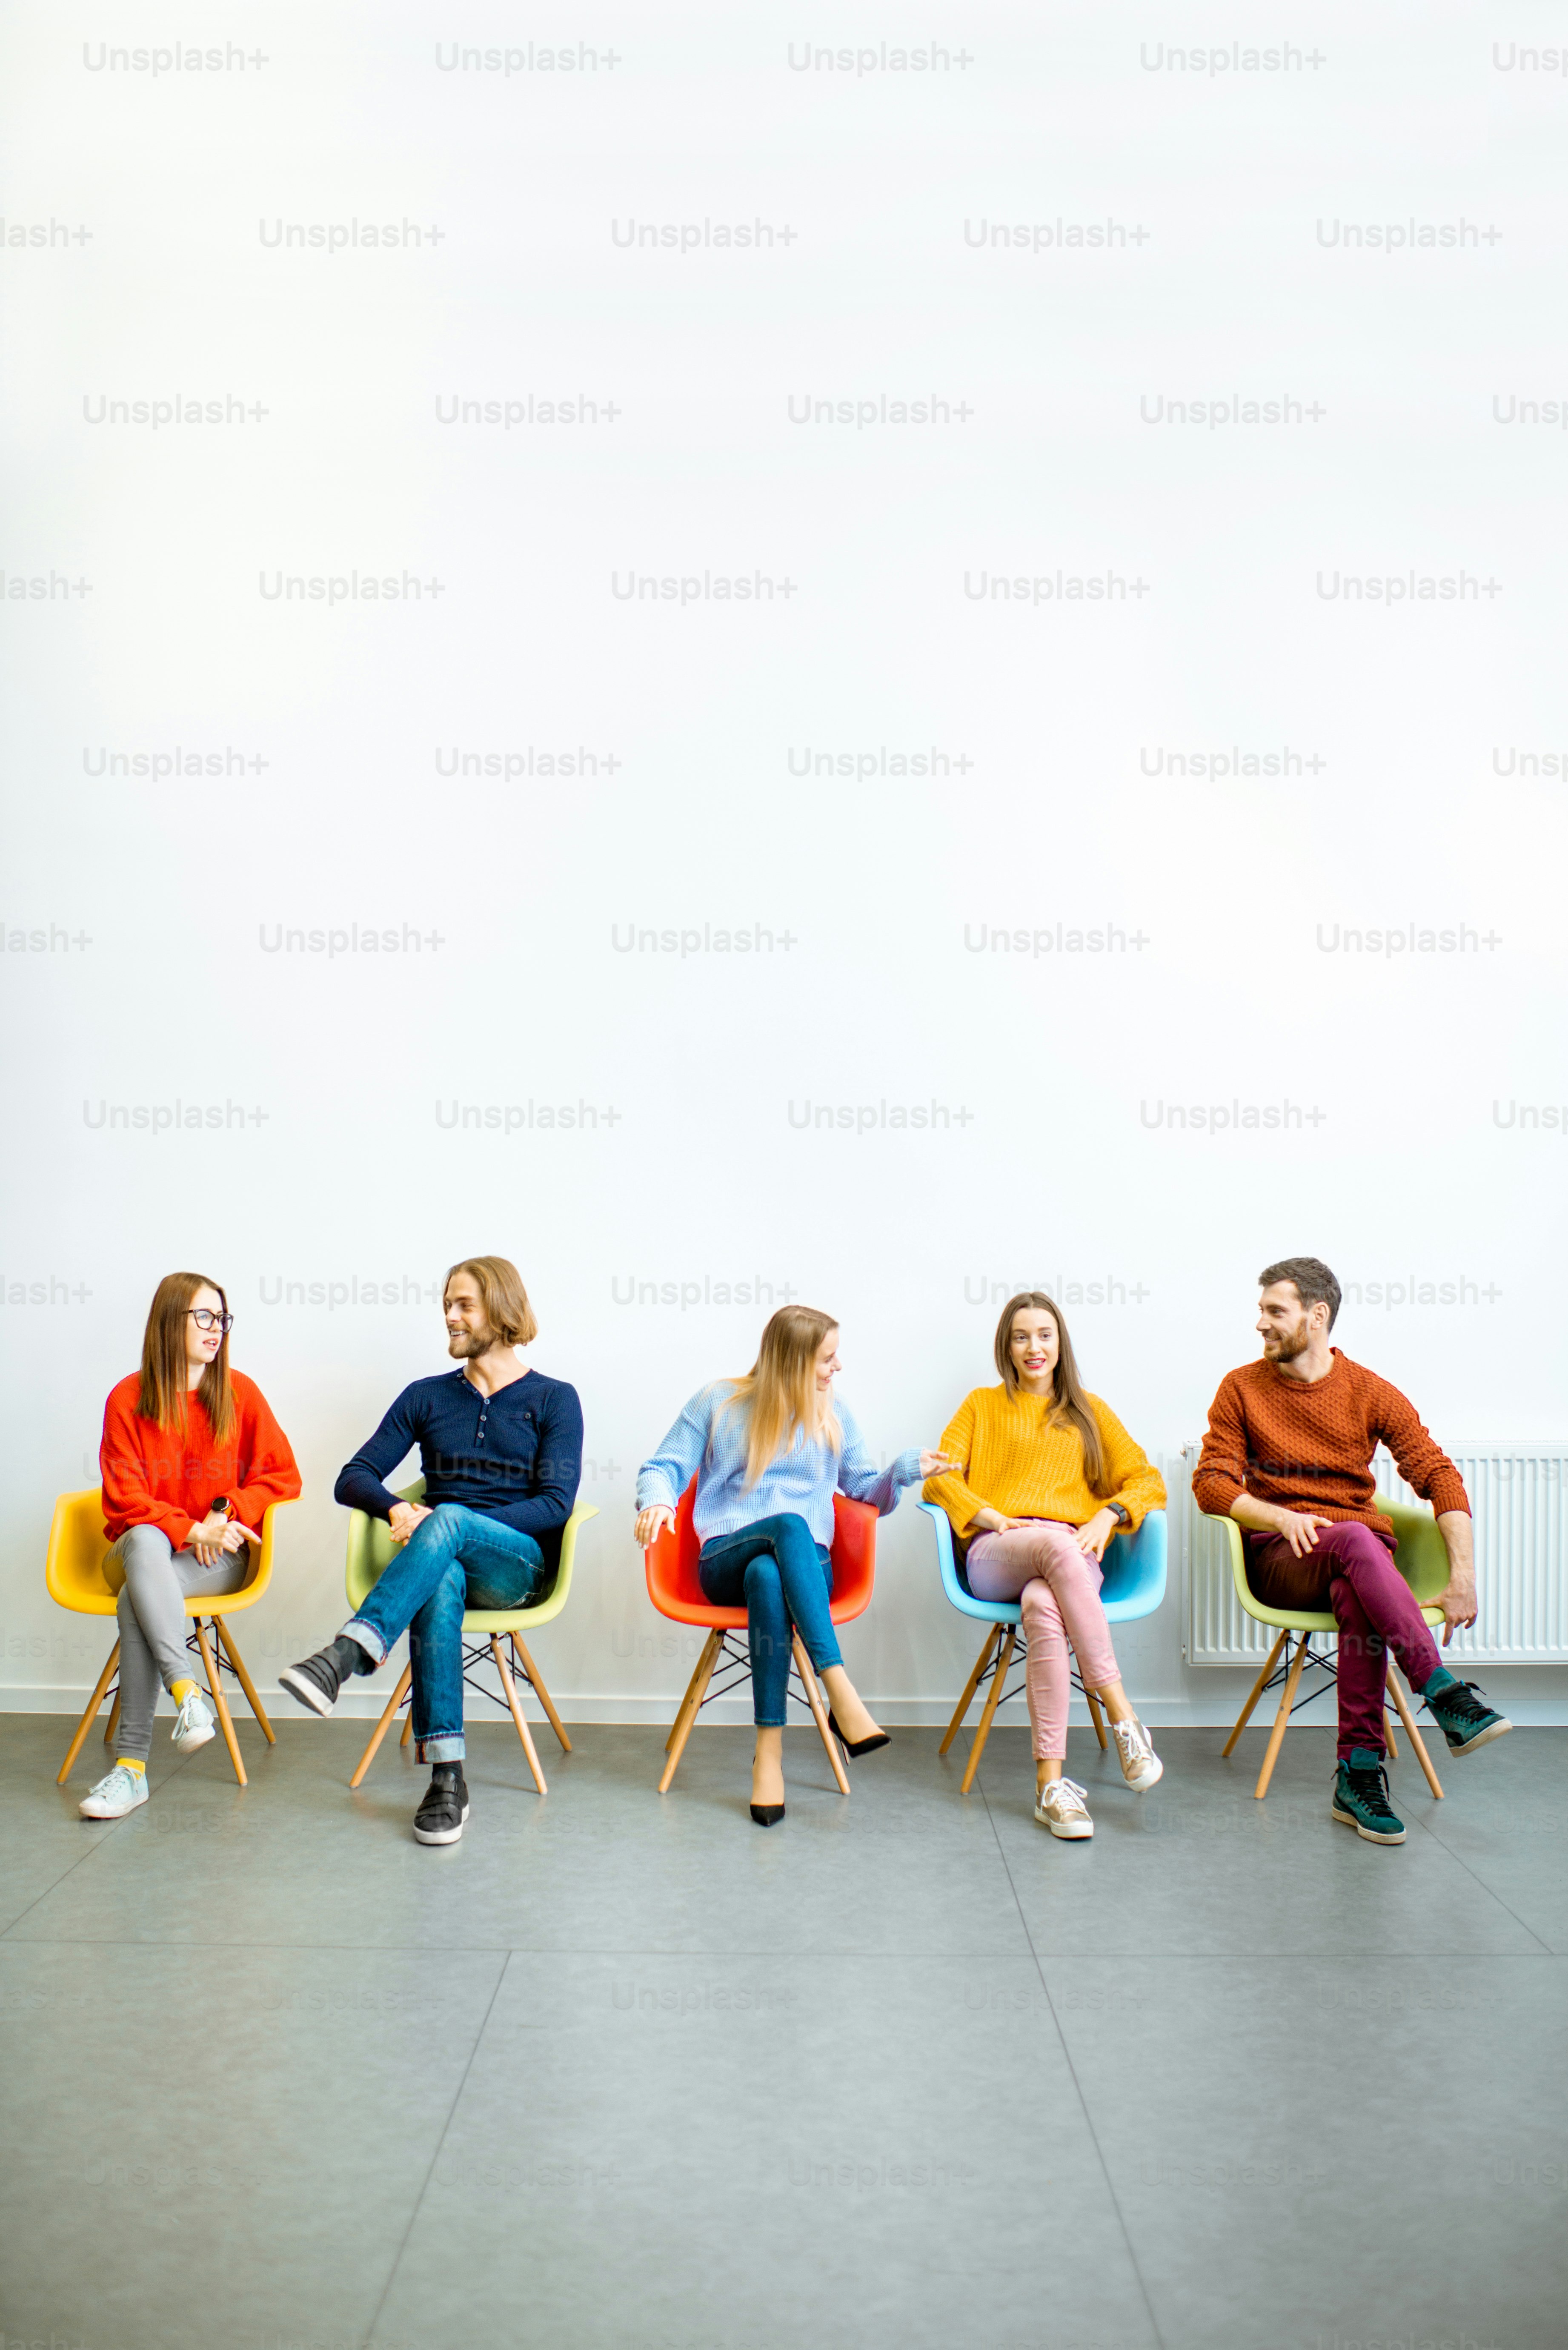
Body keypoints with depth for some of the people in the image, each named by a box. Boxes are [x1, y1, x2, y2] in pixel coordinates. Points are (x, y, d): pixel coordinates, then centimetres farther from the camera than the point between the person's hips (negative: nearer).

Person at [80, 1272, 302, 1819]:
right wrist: (188, 1531, -15)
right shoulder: (128, 1398, 2)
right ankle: (187, 1692, -45)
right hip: (142, 1552, 1)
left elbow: (282, 1476, 5)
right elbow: (124, 1497, -2)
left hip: (220, 1557, 0)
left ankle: (133, 1763, -31)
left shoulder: (240, 1392, 3)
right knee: (144, 1540, -37)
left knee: (137, 1601, -32)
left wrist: (229, 1512, -12)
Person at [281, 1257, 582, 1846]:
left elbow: (556, 1504, -5)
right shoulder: (427, 1397, 19)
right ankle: (446, 1776, -42)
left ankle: (344, 1655, -52)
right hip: (441, 1557, 2)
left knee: (448, 1523, -36)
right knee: (442, 1582, -36)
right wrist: (397, 1509, -12)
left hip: (517, 1562, -2)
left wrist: (447, 1522, -15)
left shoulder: (553, 1399, 7)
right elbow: (353, 1479, 13)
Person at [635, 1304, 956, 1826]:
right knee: (789, 1525, -38)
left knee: (766, 1575, -39)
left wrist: (903, 1472, -2)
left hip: (806, 1564, 2)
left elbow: (866, 1489, 19)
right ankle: (842, 1693, -47)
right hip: (726, 1561, -1)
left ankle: (769, 1750, -41)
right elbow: (664, 1467, 8)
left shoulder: (834, 1416, 17)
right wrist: (657, 1500, -15)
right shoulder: (719, 1402, 9)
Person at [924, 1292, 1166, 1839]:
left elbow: (1149, 1482, 17)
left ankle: (1050, 1782, -39)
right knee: (1056, 1545, -39)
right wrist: (994, 1517, -6)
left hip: (1072, 1556, 1)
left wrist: (1108, 1515, -3)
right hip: (995, 1555, -1)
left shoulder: (1089, 1411, 27)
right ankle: (1122, 1715, -38)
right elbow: (938, 1478, 9)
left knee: (1042, 1605, -38)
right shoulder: (981, 1406, 24)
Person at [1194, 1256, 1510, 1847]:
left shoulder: (1372, 1394, 4)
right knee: (1355, 1538, -35)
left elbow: (1439, 1476, -2)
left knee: (1357, 1599, -37)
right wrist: (1281, 1518, -18)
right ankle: (1447, 1696, -41)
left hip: (1363, 1554, 1)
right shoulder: (1241, 1389, 6)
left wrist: (1463, 1576, -15)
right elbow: (1211, 1483, 1)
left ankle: (1359, 1776, -33)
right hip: (1279, 1556, -1)